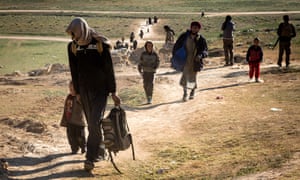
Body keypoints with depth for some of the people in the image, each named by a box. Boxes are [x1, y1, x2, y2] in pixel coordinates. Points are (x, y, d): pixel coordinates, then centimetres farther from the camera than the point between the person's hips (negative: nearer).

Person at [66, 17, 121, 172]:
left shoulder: (101, 44, -11)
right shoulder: (72, 47, 0)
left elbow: (109, 70, -7)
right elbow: (74, 72, 9)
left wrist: (113, 92, -5)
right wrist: (77, 92, 10)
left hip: (100, 90, -4)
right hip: (84, 91, 4)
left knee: (95, 123, -13)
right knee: (91, 124, 11)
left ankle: (90, 158, -11)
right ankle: (100, 152, 27)